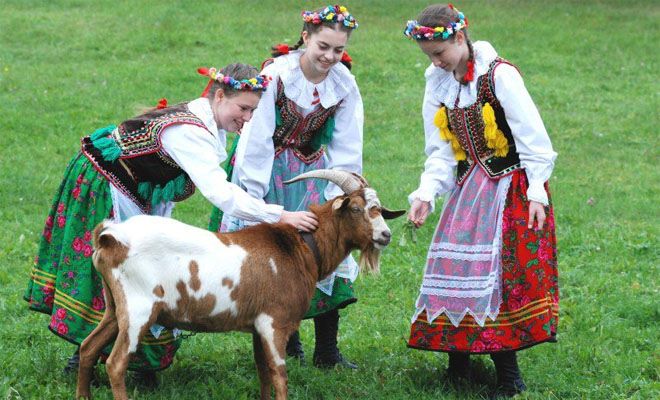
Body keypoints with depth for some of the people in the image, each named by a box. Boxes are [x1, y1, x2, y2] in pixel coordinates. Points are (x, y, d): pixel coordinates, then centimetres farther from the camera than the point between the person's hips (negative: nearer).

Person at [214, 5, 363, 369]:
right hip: (270, 171, -3)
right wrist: (252, 196, -18)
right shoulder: (277, 74, -21)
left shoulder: (344, 85, -8)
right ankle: (286, 337, 12)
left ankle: (327, 352, 0)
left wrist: (340, 195, -5)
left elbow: (346, 149, 0)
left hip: (313, 173, 3)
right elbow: (257, 139, -19)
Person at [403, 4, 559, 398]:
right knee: (454, 267, 3)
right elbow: (441, 152, 5)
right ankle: (459, 363, 12)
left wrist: (536, 192, -14)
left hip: (510, 188, -6)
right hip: (468, 190, 6)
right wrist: (425, 195, -9)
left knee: (501, 273, -10)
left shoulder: (499, 75, -14)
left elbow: (532, 137, -12)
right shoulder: (439, 84, 5)